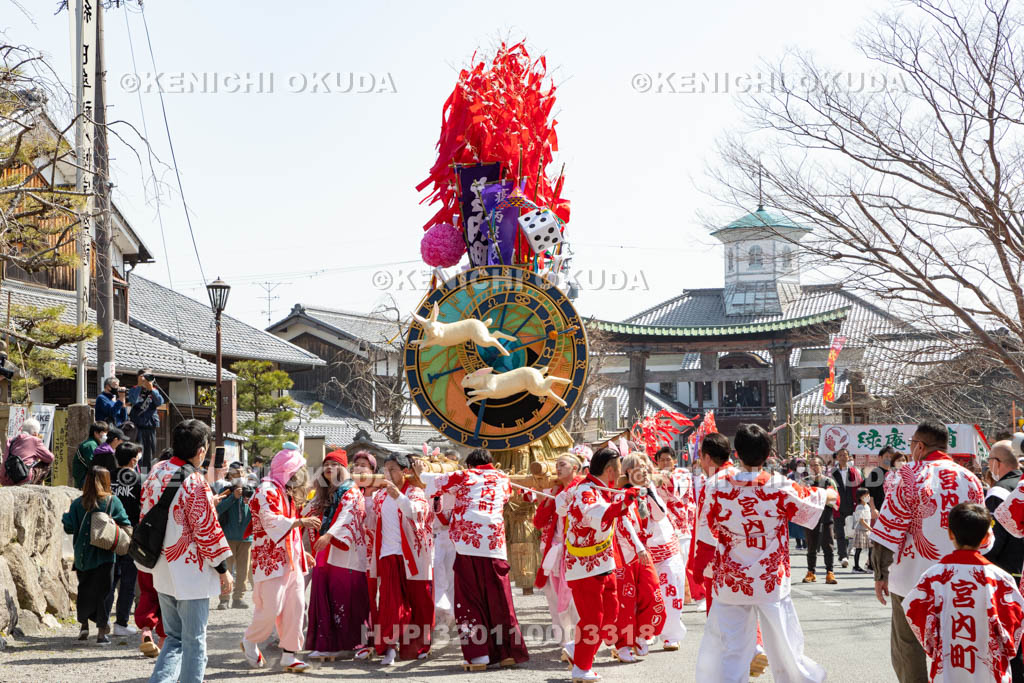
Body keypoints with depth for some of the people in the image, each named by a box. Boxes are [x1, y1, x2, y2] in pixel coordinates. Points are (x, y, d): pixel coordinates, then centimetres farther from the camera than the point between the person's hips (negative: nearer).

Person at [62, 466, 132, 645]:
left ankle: (83, 626, 19)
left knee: (84, 590, 16)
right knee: (103, 592, 3)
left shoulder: (78, 503, -2)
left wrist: (66, 516, 17)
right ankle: (102, 631, 0)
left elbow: (69, 528, -2)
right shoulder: (113, 502, -6)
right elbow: (125, 525, -6)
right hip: (104, 555, -2)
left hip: (82, 555, 2)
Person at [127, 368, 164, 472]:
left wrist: (151, 389, -15)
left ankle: (148, 472, 17)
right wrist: (139, 385, -19)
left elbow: (160, 403, -7)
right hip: (137, 424, -4)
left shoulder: (154, 391, 11)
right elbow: (133, 400, -18)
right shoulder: (135, 389, 2)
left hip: (150, 424, 4)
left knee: (150, 450, 9)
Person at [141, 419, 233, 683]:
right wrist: (223, 570, -7)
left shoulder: (156, 473, 5)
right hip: (190, 573, -7)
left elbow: (145, 516, 14)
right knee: (194, 642, 3)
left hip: (162, 572, 8)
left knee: (175, 638, 18)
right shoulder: (195, 483, -19)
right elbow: (207, 530, -17)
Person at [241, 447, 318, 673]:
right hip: (271, 561, -9)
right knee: (270, 609, -8)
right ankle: (250, 642, 16)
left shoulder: (287, 493, 20)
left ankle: (289, 655, 8)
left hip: (292, 561, 9)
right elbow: (271, 521, -24)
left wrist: (302, 553, 23)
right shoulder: (267, 491, -10)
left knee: (295, 608, 3)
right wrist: (300, 522, -31)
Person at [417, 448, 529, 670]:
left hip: (467, 543, -2)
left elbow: (437, 482, 19)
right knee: (498, 598, 8)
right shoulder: (502, 479, 16)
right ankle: (508, 651, 9)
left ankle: (477, 654, -3)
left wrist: (422, 473, 40)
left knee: (469, 599, 4)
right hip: (494, 544, 2)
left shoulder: (465, 477, 9)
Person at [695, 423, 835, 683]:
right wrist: (830, 493, 33)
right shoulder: (780, 487, -9)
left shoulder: (718, 488, -9)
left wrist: (704, 568, 12)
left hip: (730, 583, 0)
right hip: (772, 583, 0)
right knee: (784, 650, 15)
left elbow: (705, 536, -2)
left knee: (729, 652, 5)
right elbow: (812, 499, 10)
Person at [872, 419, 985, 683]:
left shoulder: (910, 476, -10)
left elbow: (888, 531, -12)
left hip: (913, 579, -4)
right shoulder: (970, 479, 3)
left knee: (908, 647, 7)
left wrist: (881, 573, -4)